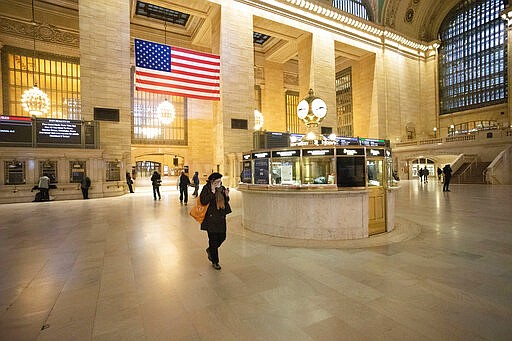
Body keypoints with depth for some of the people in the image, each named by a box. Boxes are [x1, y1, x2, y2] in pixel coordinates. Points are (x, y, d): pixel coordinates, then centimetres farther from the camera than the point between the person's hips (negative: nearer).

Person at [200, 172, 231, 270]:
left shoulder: (222, 188, 7)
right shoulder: (206, 188, -8)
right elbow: (203, 201, -19)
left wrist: (226, 196, -5)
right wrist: (212, 192, -24)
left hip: (221, 218, 6)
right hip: (210, 218, -5)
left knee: (222, 237, 9)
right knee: (213, 239, 3)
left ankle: (210, 250, 39)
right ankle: (215, 262, 19)